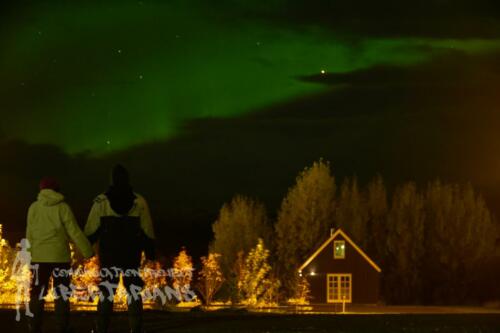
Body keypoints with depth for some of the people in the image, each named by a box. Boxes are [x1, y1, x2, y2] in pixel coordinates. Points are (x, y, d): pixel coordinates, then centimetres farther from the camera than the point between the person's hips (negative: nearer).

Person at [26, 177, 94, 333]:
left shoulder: (34, 208, 3)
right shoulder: (62, 207, -3)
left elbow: (29, 234, 5)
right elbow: (75, 233, -5)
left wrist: (29, 254, 13)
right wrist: (88, 252, 1)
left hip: (39, 257, 2)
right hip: (60, 256, -2)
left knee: (37, 294, 8)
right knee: (62, 294, 6)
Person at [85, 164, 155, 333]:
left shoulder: (101, 202, -4)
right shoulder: (139, 202, -1)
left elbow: (91, 230, -4)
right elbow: (148, 231, 0)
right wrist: (150, 250, 8)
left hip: (109, 254, -1)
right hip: (132, 254, 1)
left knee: (107, 292, 4)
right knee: (134, 290, 8)